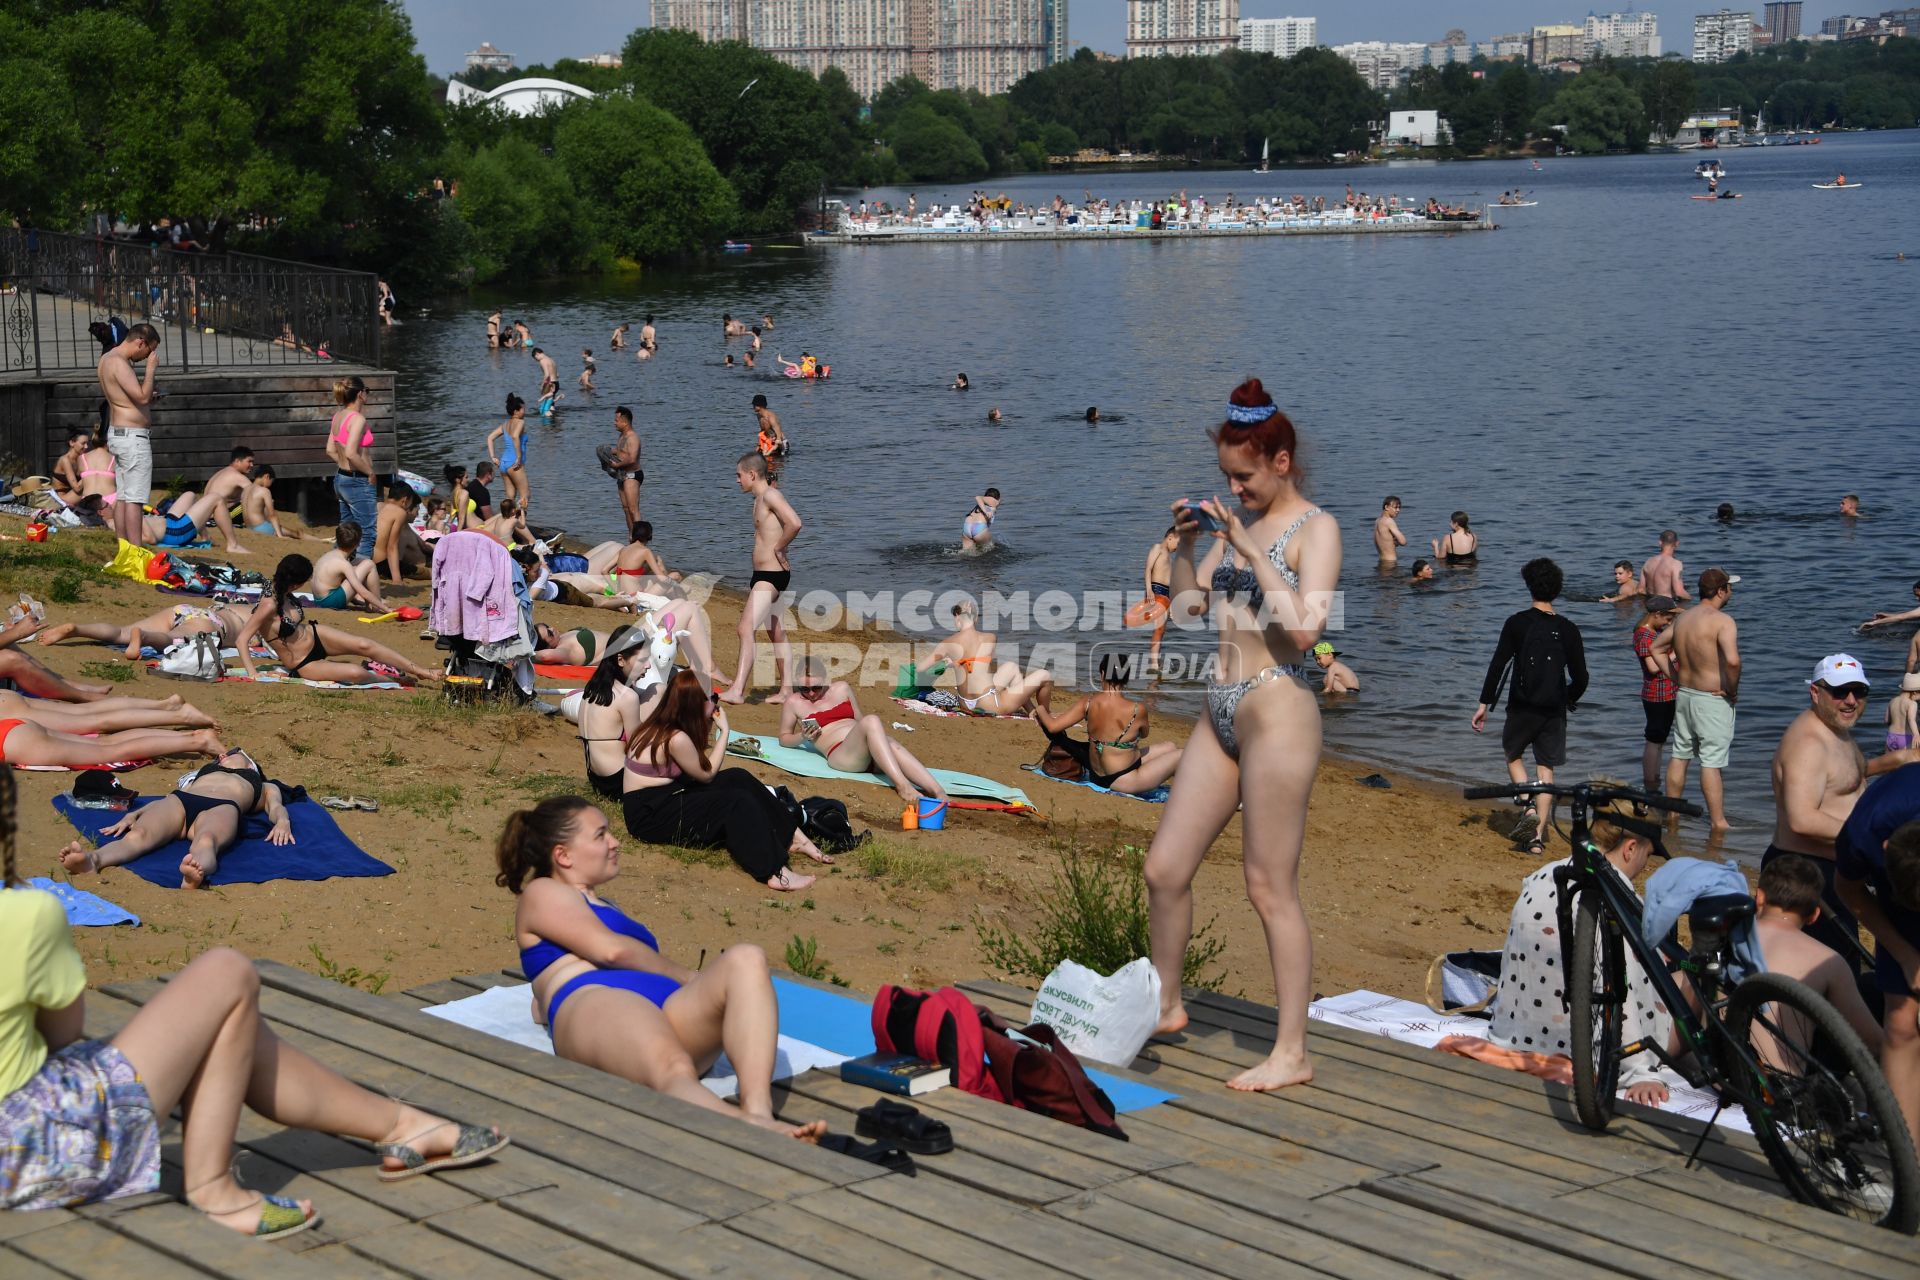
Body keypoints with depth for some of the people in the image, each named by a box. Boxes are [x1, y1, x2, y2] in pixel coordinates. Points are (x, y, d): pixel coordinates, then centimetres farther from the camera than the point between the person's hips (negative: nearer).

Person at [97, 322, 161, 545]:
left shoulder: (107, 359, 15)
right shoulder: (119, 363, -17)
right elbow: (142, 396, -24)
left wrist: (149, 397, 13)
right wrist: (151, 368, -13)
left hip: (116, 433, 10)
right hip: (133, 435, -10)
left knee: (122, 497, 11)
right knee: (135, 498, -9)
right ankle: (136, 550, -10)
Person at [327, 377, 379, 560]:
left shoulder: (338, 417, 7)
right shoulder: (357, 419, -19)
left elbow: (331, 450, 14)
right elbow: (351, 453, -27)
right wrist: (370, 472, -16)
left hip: (340, 477, 9)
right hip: (358, 483, -9)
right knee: (367, 533, -2)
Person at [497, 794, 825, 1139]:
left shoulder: (604, 907, 43)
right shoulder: (541, 893, 20)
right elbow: (611, 950, 3)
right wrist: (693, 979, 8)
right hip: (592, 1008, -7)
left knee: (745, 958, -25)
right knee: (670, 1069, -41)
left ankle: (758, 1112, -51)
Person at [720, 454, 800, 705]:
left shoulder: (770, 495, -14)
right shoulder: (761, 499, 17)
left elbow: (794, 524, -30)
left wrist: (778, 549, -17)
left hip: (771, 575, -11)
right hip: (762, 575, 11)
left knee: (746, 628, -18)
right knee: (777, 634, 14)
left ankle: (737, 690, -24)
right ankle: (786, 690, 20)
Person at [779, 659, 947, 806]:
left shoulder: (841, 689, 24)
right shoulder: (794, 703, 16)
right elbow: (784, 738, 25)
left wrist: (879, 732, 7)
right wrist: (803, 737, 2)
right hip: (840, 755, -4)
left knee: (893, 747, -35)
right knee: (871, 722, -35)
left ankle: (939, 793, -53)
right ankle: (902, 786, -52)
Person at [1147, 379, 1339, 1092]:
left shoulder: (1314, 528, -8)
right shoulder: (1237, 523, 13)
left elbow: (1305, 628, -21)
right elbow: (1188, 605, 16)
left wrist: (1251, 552, -21)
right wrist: (1187, 543, 1)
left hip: (1276, 711, -8)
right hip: (1222, 713, 8)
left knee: (1270, 888, -4)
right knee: (1164, 869, 11)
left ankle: (1291, 1053, 4)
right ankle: (1165, 1006, 31)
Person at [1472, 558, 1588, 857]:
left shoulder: (1517, 623, -8)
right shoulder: (1568, 630, -2)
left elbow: (1498, 666, -9)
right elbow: (1580, 678, 0)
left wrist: (1484, 703, -2)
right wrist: (1570, 700, 21)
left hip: (1521, 707, -1)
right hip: (1553, 711, 1)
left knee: (1514, 756, 22)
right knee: (1545, 770, 8)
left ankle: (1529, 806, -2)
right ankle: (1538, 837, 4)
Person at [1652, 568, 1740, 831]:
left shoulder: (1682, 618, 6)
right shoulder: (1722, 621, -18)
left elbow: (1655, 647, 17)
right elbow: (1732, 660, -33)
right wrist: (1732, 690, -16)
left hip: (1683, 694, 7)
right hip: (1713, 700, -7)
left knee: (1680, 755, 17)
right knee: (1711, 763, -3)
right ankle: (1718, 822, 2)